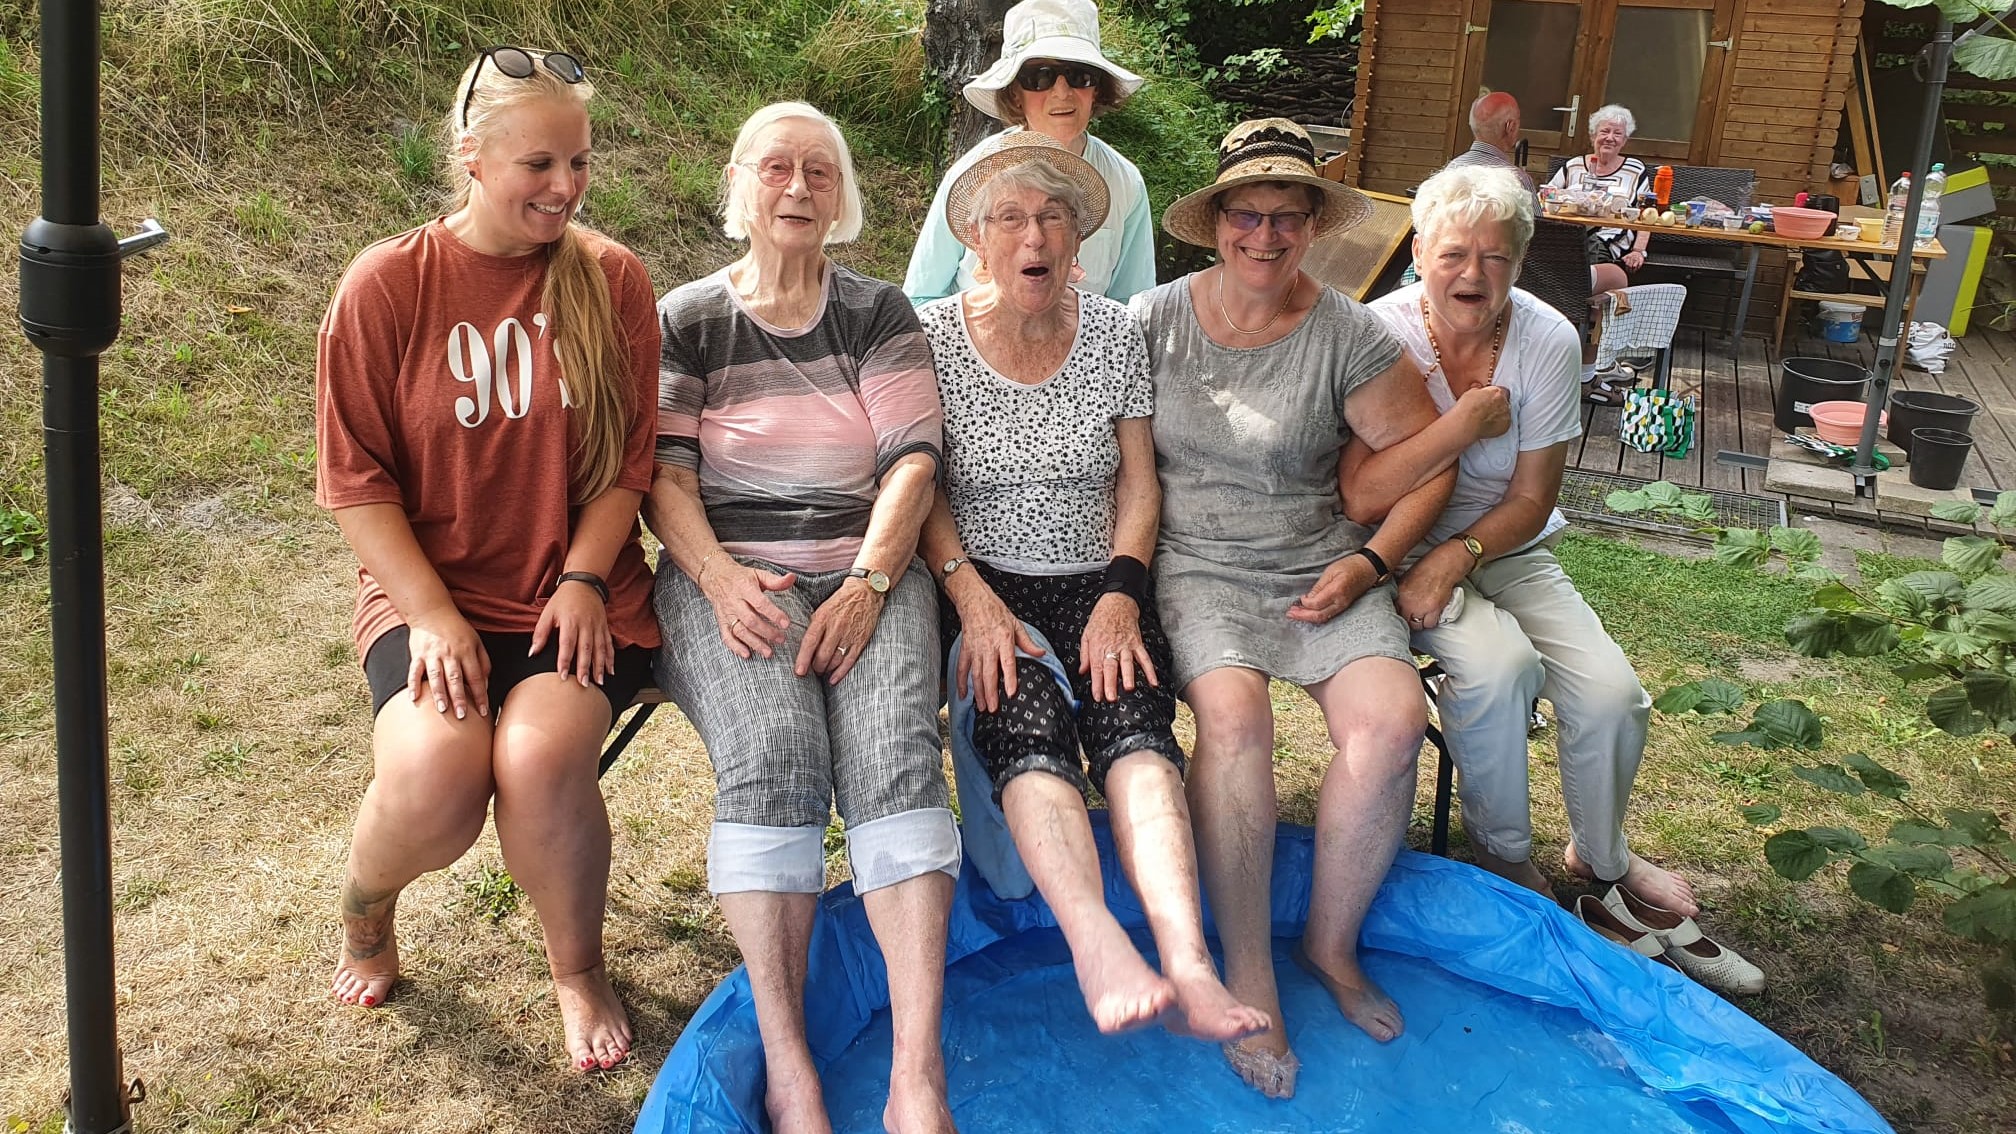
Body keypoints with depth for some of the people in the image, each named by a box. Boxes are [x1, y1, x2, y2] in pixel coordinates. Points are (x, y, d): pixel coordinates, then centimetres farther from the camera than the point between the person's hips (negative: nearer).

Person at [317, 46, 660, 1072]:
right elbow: (356, 481, -2)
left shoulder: (610, 280, 2)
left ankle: (578, 969, 2)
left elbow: (627, 461, 4)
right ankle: (364, 910, 12)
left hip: (576, 594, 1)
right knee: (435, 773, -27)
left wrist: (583, 579, -10)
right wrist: (432, 613, -12)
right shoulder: (386, 285, -2)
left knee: (540, 753, -29)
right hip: (428, 591, 0)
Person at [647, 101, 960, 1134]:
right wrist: (720, 576, -17)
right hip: (728, 573, 0)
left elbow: (913, 460, 2)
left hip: (868, 569, 1)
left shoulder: (878, 313, 14)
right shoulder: (684, 322, 13)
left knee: (895, 748, -28)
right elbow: (663, 475, 3)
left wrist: (867, 585, -14)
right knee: (772, 749, -31)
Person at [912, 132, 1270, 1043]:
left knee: (1132, 715, -29)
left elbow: (1138, 483, 6)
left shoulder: (1115, 334, 8)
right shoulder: (932, 337, 2)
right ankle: (1102, 951, -49)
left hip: (1096, 583, 2)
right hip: (978, 584, -1)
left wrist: (1120, 596, -9)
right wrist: (973, 599, -16)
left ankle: (1188, 962, -44)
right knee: (1028, 721, -32)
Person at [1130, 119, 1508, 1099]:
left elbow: (1425, 461, 5)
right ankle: (1248, 975, -13)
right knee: (1234, 715, -31)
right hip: (1196, 570, -1)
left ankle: (1331, 943, 1)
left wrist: (1369, 563, -7)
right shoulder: (1154, 320, 1)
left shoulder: (1347, 335, 1)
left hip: (1322, 569, 2)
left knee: (1391, 722, -24)